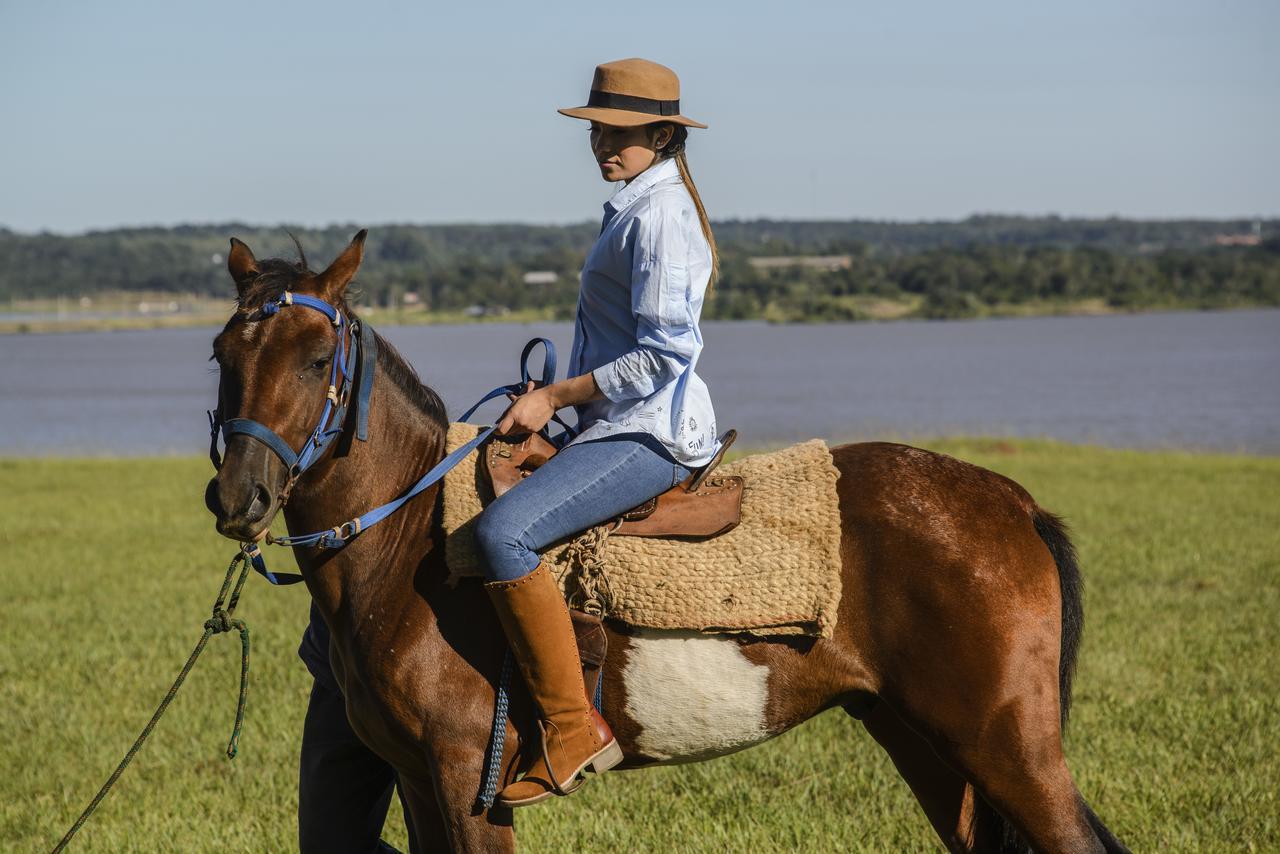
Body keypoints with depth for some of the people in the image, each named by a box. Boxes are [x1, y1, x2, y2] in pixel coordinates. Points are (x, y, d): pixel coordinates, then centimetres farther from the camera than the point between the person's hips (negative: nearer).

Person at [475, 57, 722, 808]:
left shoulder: (658, 214, -13)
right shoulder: (639, 208, 19)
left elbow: (663, 354, -21)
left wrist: (557, 397, -16)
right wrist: (557, 396, 18)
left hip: (650, 433, -11)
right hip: (627, 428, 11)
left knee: (503, 533, -29)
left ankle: (574, 729, -28)